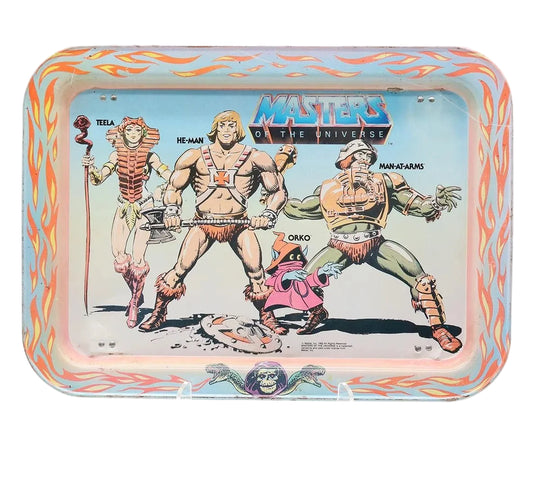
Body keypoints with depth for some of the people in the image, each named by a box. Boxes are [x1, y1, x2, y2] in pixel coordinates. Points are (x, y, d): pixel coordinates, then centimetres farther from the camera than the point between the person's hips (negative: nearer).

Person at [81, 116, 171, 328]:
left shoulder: (148, 155, -4)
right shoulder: (117, 154, 3)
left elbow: (170, 176, -9)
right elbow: (98, 179, -1)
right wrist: (90, 167, -19)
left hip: (144, 207, -3)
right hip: (124, 208, 3)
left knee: (137, 257, -10)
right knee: (119, 257, -3)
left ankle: (134, 303, 10)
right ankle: (137, 295, 24)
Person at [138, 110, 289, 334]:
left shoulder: (254, 157, 2)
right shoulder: (197, 156, 4)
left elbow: (278, 191, 7)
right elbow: (173, 187, 11)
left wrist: (268, 214, -9)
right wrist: (171, 211, -7)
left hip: (239, 224, 0)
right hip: (204, 223, 1)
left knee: (255, 269, -10)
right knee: (181, 267, -8)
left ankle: (267, 317, 12)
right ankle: (158, 315, 11)